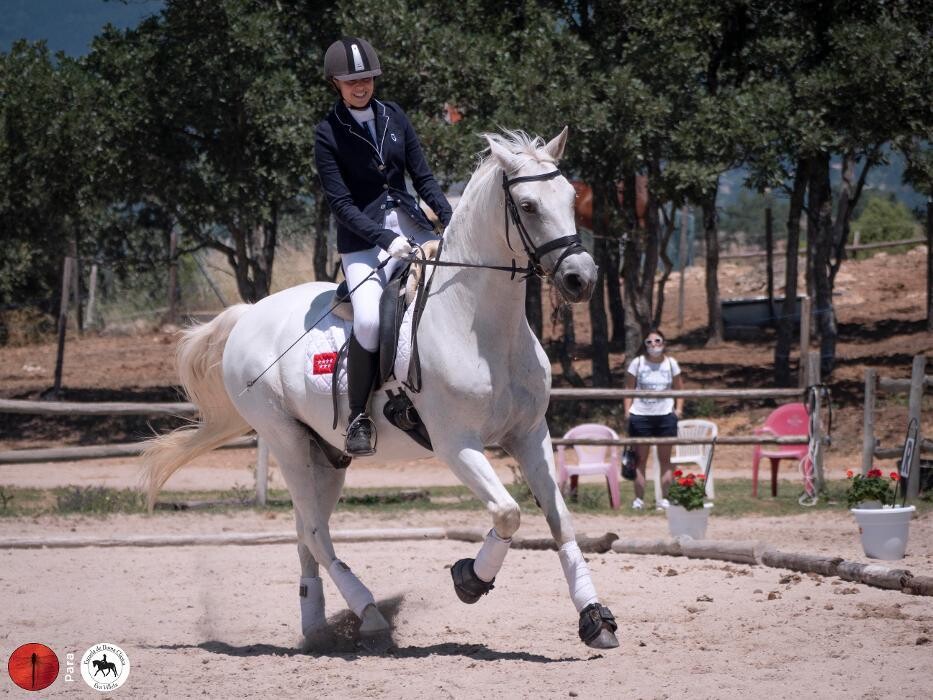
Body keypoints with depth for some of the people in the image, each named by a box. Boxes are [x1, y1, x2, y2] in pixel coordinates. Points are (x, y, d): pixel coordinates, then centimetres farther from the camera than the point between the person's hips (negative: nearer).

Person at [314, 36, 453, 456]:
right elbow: (340, 202, -10)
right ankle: (358, 416, -13)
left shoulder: (394, 118, 9)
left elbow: (423, 177, 9)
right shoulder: (328, 133, -5)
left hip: (409, 225, 5)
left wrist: (451, 221, -6)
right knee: (369, 320, -28)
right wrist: (385, 239, -22)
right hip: (363, 240, -5)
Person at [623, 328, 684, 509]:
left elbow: (679, 389, 11)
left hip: (665, 415, 1)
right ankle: (639, 499, 4)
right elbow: (629, 389, 2)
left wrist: (678, 408, -1)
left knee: (665, 459, 4)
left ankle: (664, 498, 8)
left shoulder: (671, 364, 6)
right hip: (640, 415, -1)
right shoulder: (637, 363, 1)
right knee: (640, 459, 1)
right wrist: (627, 411, -6)